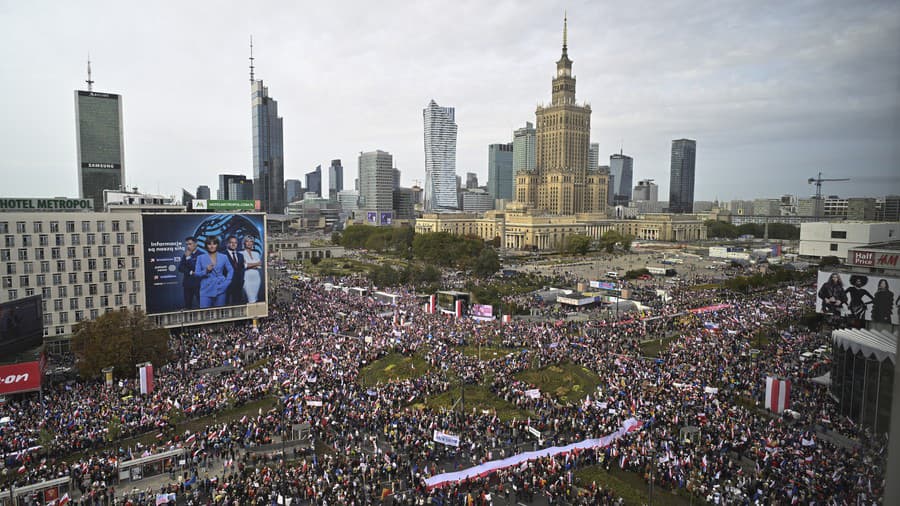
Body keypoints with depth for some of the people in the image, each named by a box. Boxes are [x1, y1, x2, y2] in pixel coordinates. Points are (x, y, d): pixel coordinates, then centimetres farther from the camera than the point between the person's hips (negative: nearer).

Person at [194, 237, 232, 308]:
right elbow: (196, 274, 5)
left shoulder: (223, 257, 8)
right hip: (206, 291, -1)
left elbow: (230, 271, 11)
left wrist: (226, 283, -1)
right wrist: (206, 271, -13)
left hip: (220, 290, 1)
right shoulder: (201, 258, 6)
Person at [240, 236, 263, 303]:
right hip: (247, 278, -4)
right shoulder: (241, 254, 2)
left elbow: (260, 266, 5)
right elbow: (243, 265, -11)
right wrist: (256, 264, -6)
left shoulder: (256, 254, 15)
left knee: (256, 297, 3)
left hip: (256, 278, 4)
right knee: (251, 299, -10)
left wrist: (249, 265, -9)